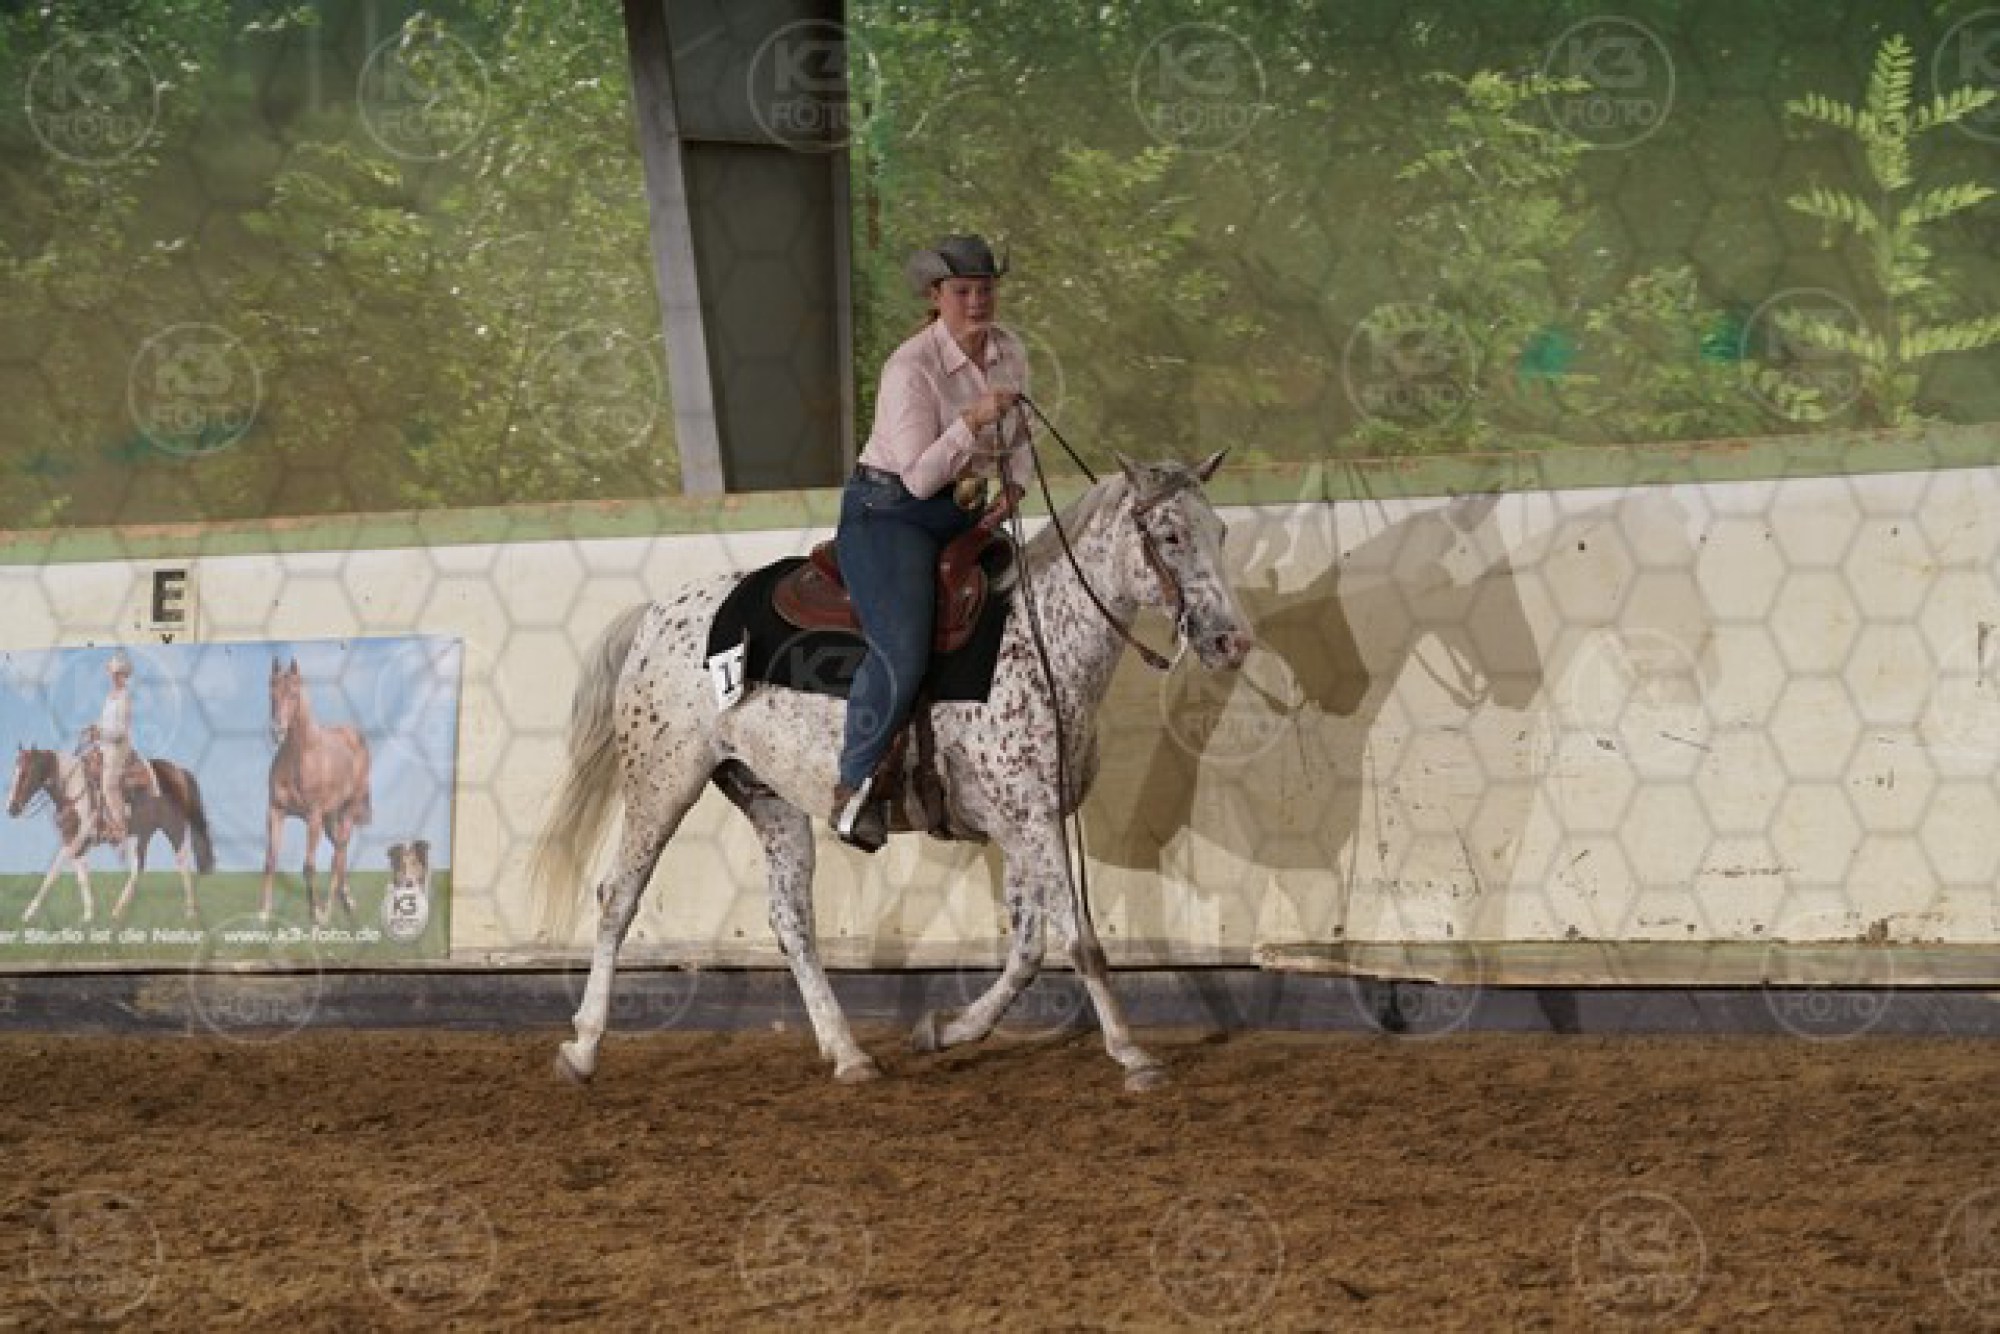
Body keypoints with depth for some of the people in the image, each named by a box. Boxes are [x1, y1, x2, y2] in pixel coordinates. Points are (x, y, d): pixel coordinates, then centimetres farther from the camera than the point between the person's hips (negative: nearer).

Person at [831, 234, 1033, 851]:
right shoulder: (911, 368, -21)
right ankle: (854, 786, -11)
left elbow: (1017, 438, 18)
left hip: (964, 514, 8)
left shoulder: (1011, 353, 1)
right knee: (902, 655, -27)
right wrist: (973, 421, -33)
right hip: (889, 513, -8)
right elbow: (919, 477, -22)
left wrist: (1013, 488, -1)